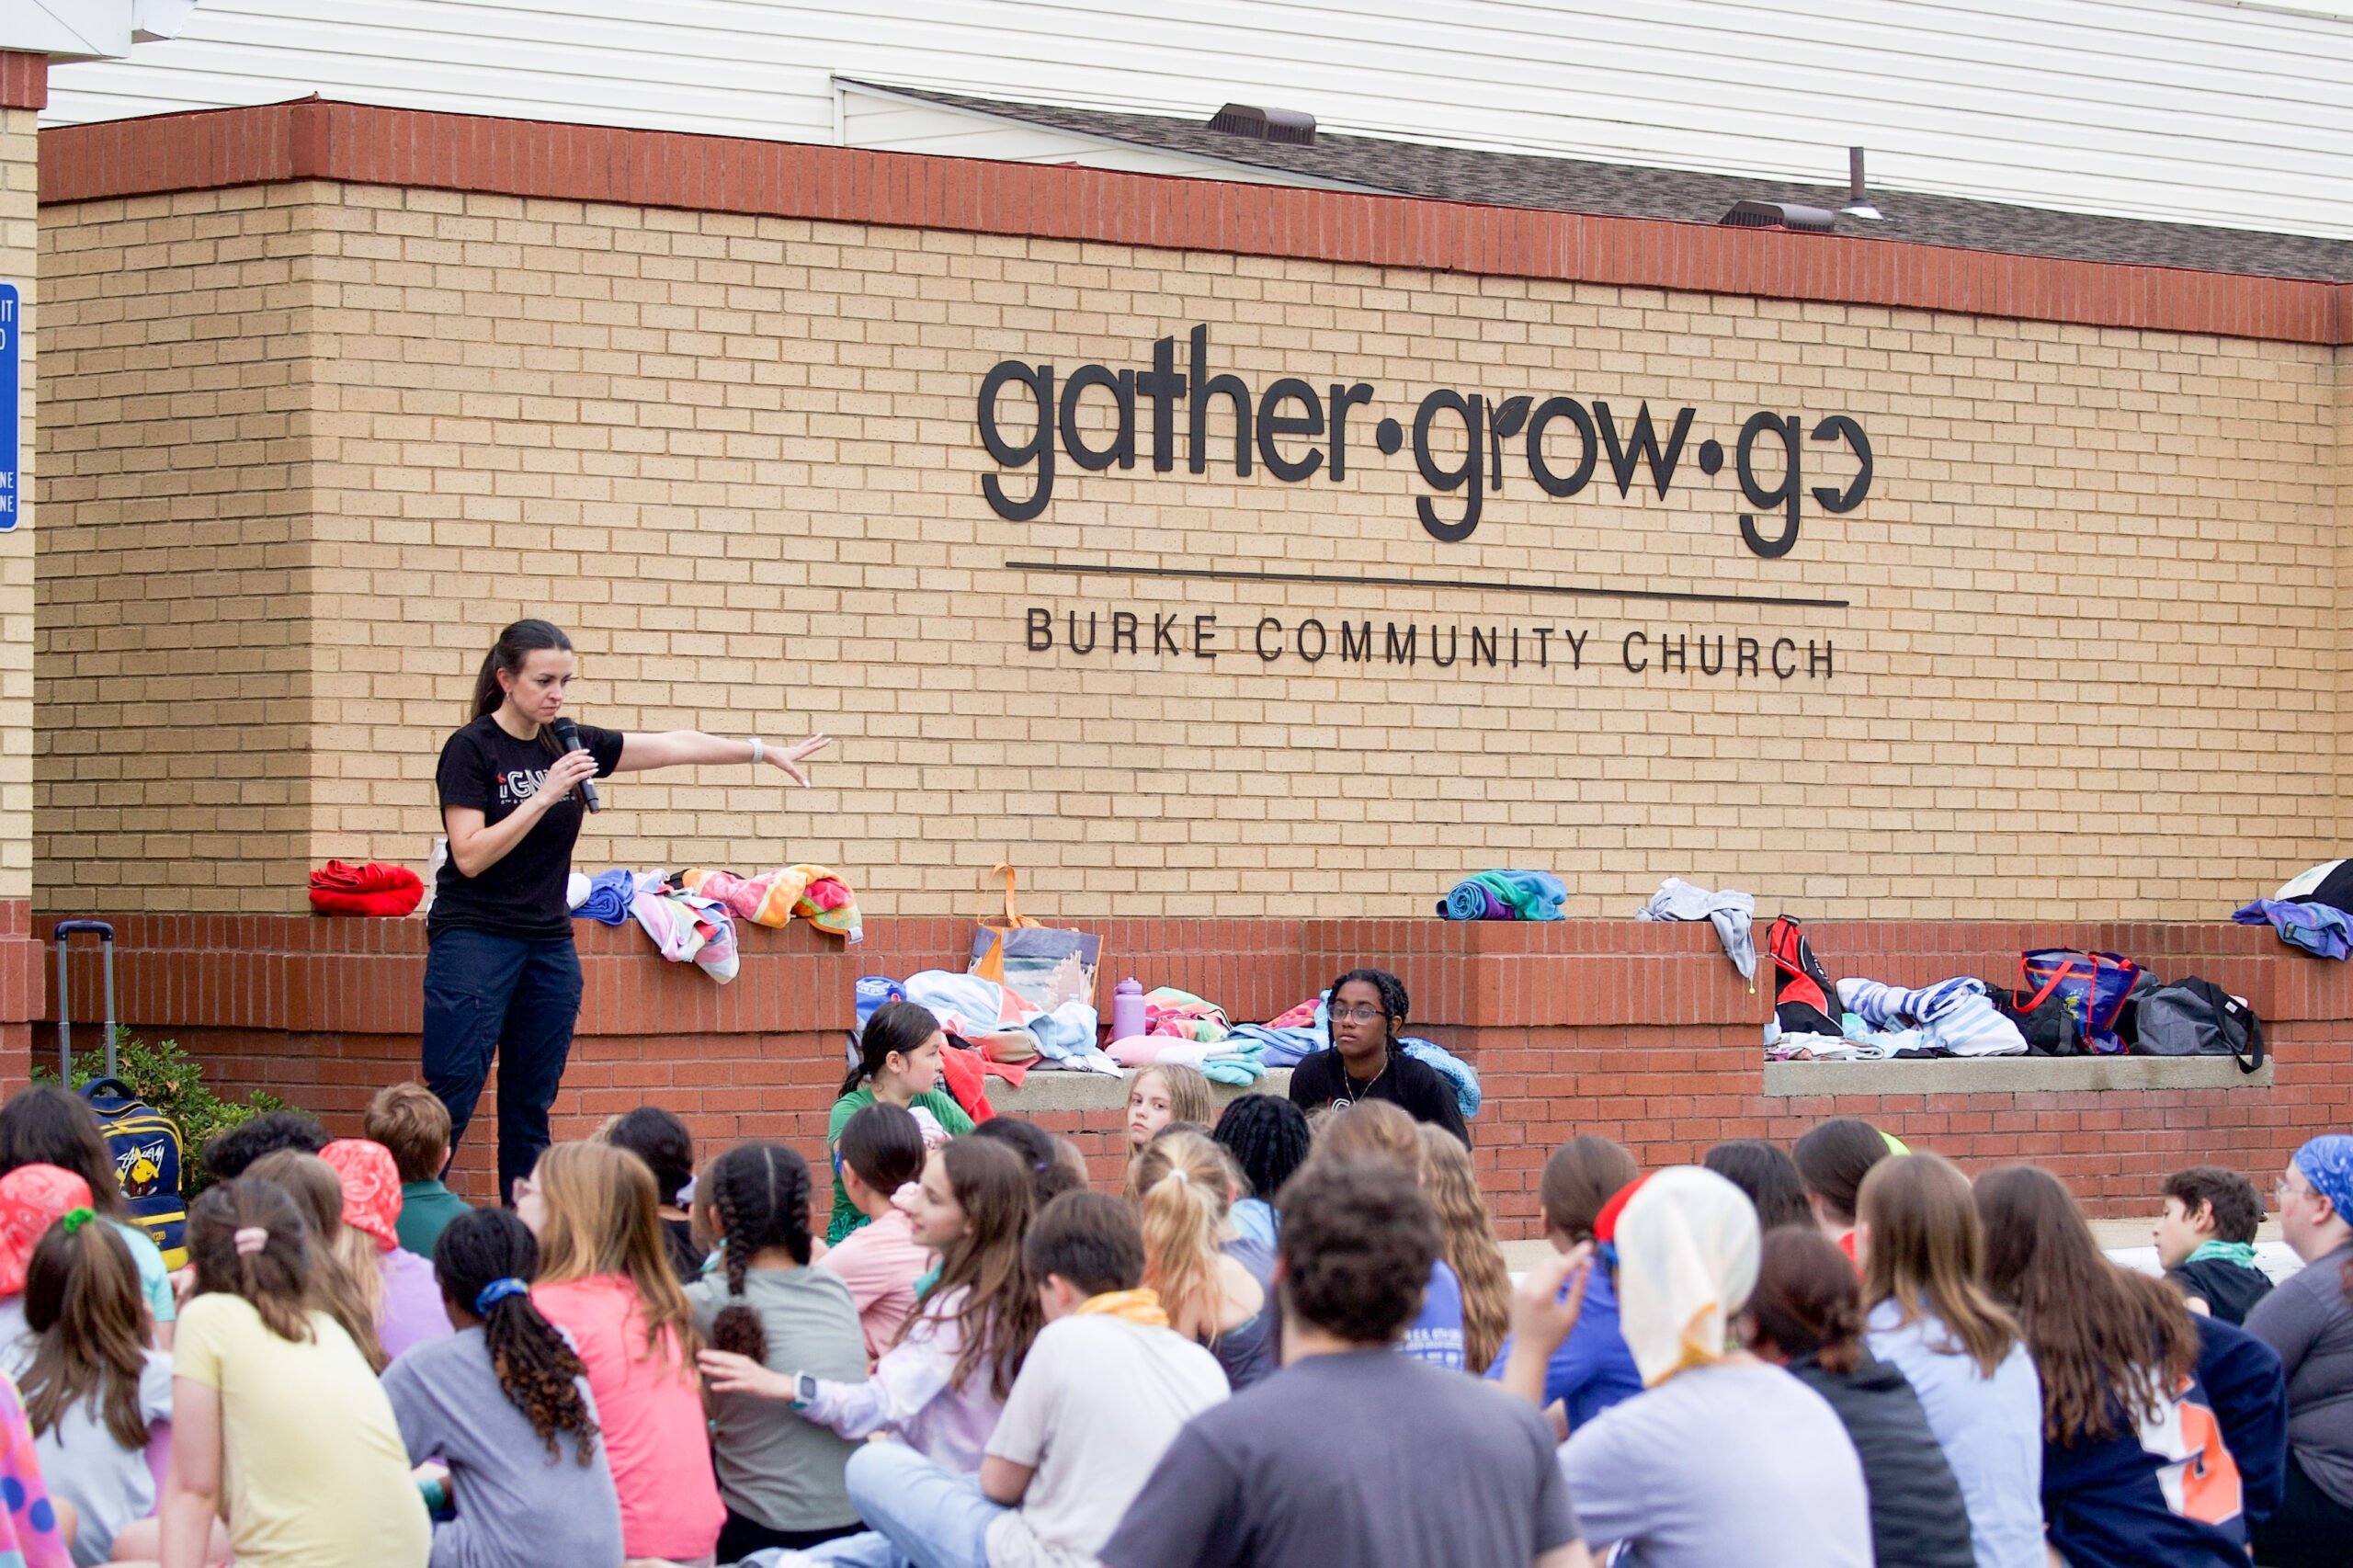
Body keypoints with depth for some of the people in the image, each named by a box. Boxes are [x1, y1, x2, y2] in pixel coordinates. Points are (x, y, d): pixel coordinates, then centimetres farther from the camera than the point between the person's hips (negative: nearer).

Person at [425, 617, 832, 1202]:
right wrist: (546, 794, -20)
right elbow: (470, 856, -16)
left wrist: (767, 753, 9)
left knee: (531, 1110, 7)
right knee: (450, 1104, -11)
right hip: (475, 940, -6)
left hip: (549, 945, 6)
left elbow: (676, 746, 12)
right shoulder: (471, 749, -8)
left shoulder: (569, 744, 9)